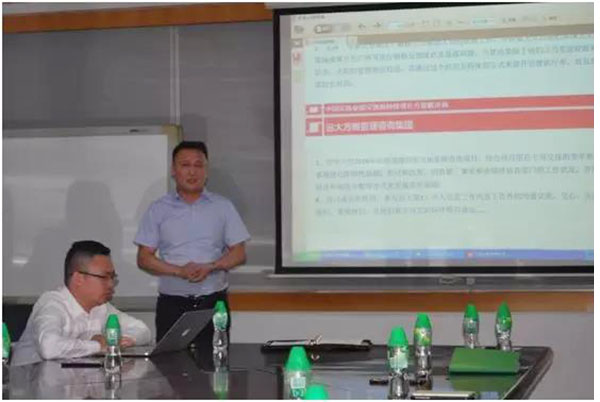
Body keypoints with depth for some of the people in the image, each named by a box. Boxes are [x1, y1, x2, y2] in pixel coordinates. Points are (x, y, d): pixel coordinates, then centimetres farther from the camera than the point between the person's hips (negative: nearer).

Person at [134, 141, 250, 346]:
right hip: (172, 304, 0)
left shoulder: (223, 206, 9)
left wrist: (210, 267, -12)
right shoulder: (158, 210, 7)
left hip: (214, 302, 1)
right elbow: (144, 258, 3)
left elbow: (239, 253, 6)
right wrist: (180, 271, -13)